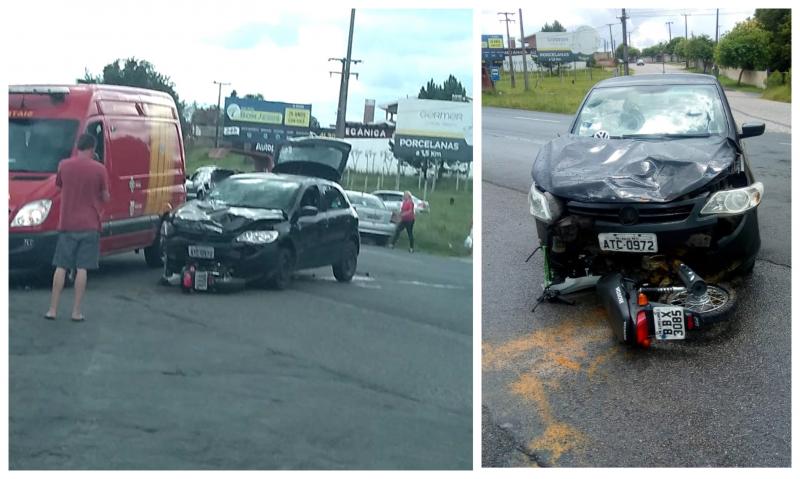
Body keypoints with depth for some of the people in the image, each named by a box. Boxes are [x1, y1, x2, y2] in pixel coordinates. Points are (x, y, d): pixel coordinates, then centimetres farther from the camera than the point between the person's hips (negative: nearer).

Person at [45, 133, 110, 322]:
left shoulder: (64, 165, -1)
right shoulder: (99, 169, -7)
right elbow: (105, 197, 1)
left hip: (67, 223, 2)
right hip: (89, 225, -2)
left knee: (61, 267, 8)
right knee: (82, 268, 1)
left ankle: (53, 309, 7)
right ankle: (76, 311, 2)